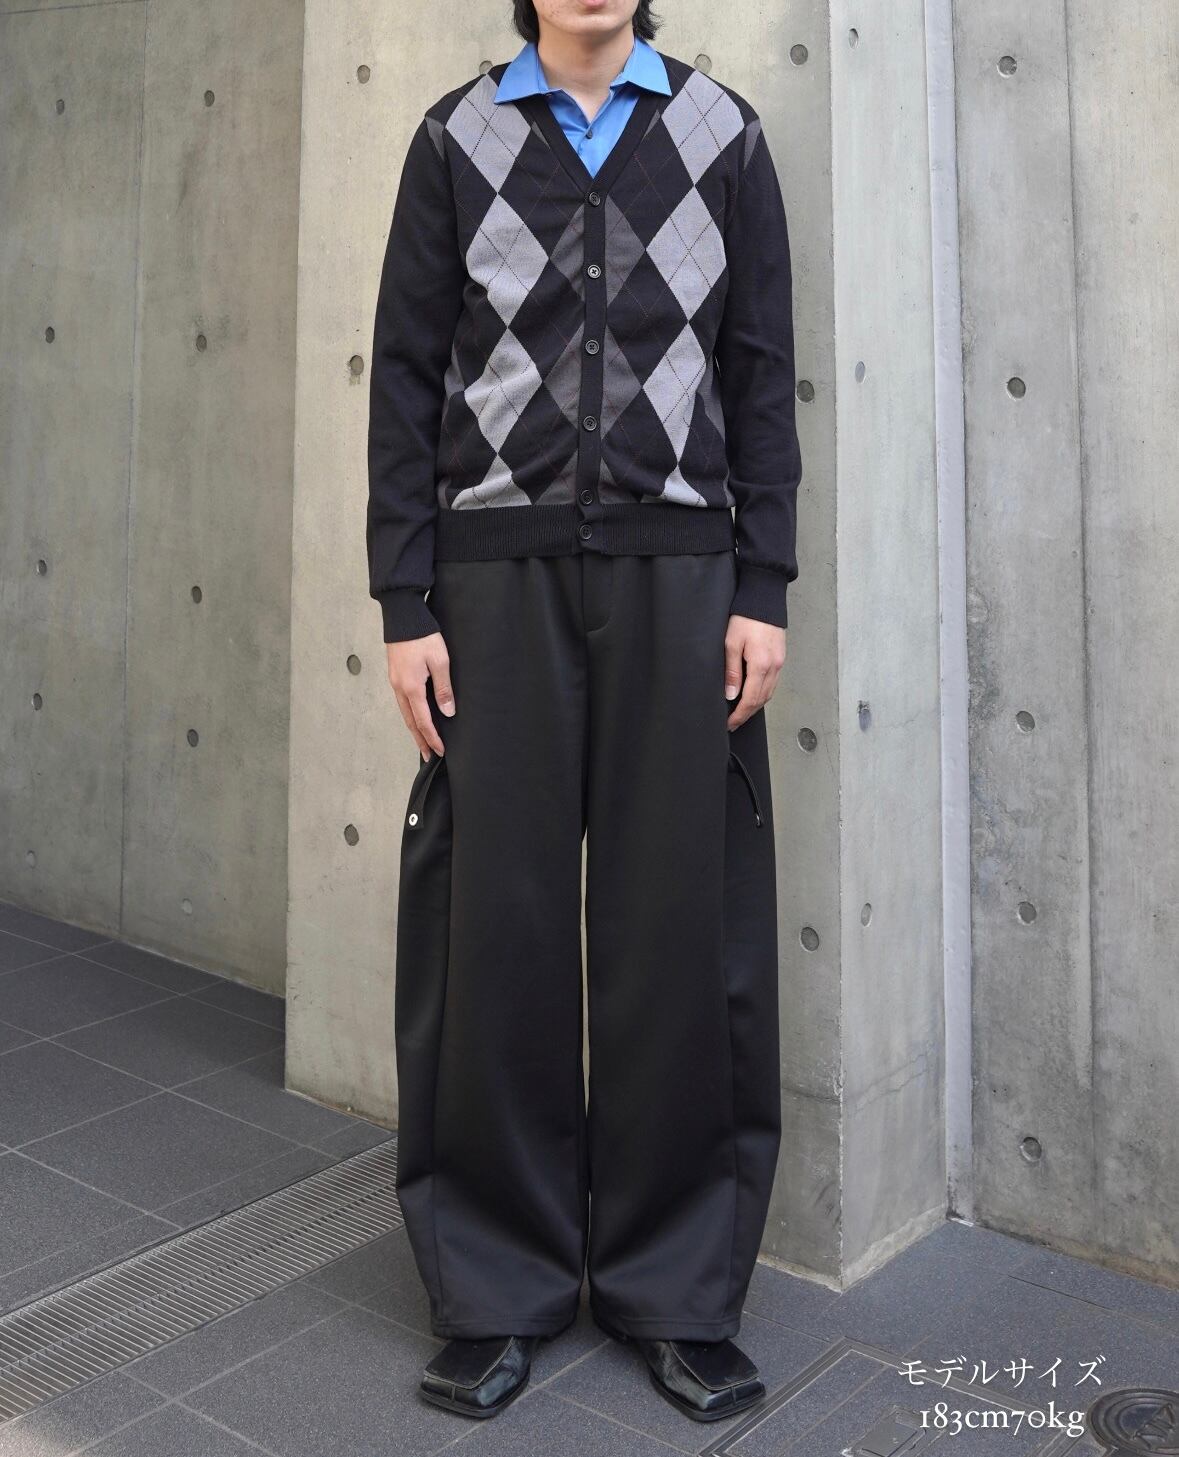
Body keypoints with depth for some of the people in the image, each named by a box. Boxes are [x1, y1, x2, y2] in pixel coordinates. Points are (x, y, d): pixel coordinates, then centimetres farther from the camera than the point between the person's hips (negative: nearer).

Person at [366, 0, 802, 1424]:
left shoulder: (722, 133, 13)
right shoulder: (456, 137, 11)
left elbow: (762, 369, 9)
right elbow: (407, 373, 6)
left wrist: (764, 589, -1)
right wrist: (405, 606, -2)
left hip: (680, 569, 1)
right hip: (499, 566, 0)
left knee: (679, 925, 0)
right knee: (495, 919, -1)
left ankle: (677, 1287, 16)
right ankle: (496, 1286, 15)